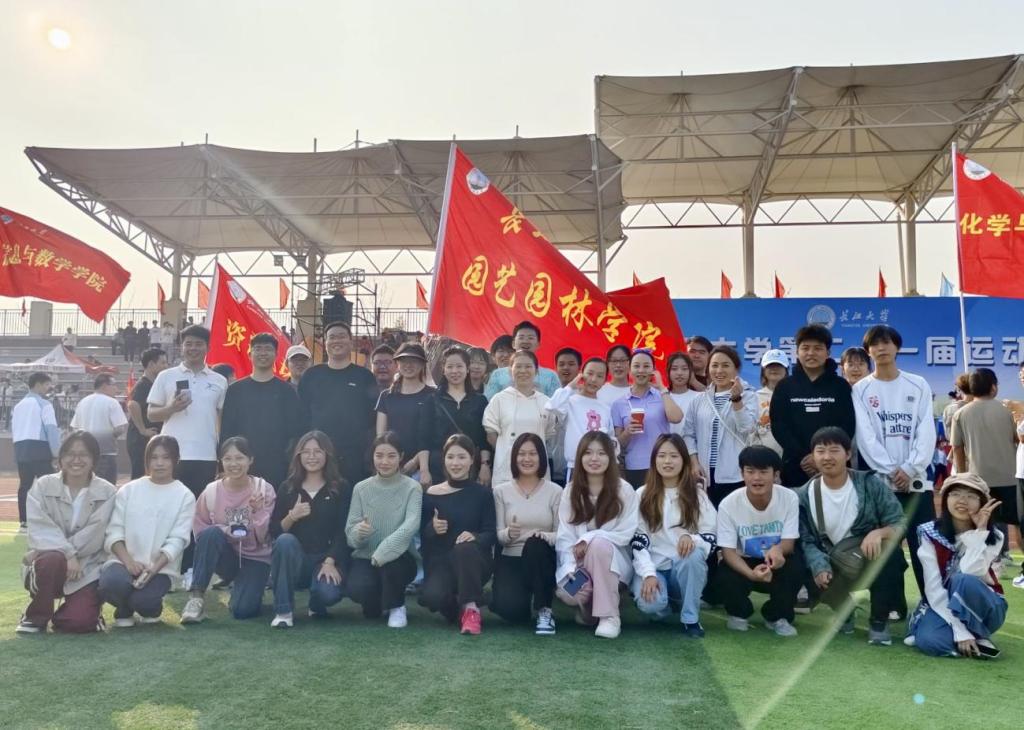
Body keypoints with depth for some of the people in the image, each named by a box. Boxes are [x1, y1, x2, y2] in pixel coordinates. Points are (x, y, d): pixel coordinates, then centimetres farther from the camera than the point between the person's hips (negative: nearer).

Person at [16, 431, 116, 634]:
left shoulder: (107, 492, -4)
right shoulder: (42, 486, -1)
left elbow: (92, 536, -13)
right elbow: (40, 530, -13)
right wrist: (67, 554, -27)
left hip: (88, 568, 0)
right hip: (49, 563, 1)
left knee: (79, 621, -22)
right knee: (53, 559, -35)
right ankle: (36, 616, -7)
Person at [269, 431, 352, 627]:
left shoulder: (341, 488, 3)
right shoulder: (287, 488, 9)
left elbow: (343, 531, -4)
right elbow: (274, 532, 4)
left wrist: (329, 562, -18)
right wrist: (291, 517, -16)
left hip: (327, 559, -2)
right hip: (295, 559, 2)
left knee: (329, 593, -32)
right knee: (285, 540, -32)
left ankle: (317, 605, 9)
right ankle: (283, 611, -20)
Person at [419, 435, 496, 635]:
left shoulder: (483, 493, 1)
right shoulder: (431, 494, 3)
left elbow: (491, 534, -5)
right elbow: (423, 536, 5)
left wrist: (474, 537, -28)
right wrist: (433, 529, -19)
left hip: (474, 562, -1)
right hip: (441, 562, 1)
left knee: (465, 548, -38)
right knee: (432, 596, -32)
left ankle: (471, 609, -21)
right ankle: (456, 608, 6)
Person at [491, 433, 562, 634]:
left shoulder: (555, 491, -1)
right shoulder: (501, 491, 3)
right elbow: (498, 536, 0)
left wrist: (544, 536, -26)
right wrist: (509, 533, -24)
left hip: (541, 559, -1)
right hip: (510, 560, 1)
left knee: (535, 544, -37)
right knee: (510, 609, -26)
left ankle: (544, 611, -21)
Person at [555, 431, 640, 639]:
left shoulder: (624, 490, -8)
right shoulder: (570, 491, 1)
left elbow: (626, 534, -10)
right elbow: (564, 536, -4)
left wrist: (589, 539, -18)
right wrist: (571, 567, -20)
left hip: (612, 559, -2)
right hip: (579, 561, 2)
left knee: (598, 543, -35)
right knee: (566, 592, -30)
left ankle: (610, 616, -25)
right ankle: (587, 605, 9)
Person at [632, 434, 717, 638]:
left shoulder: (697, 495, 5)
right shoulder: (642, 495, 2)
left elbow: (711, 537, -1)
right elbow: (638, 541, -4)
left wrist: (692, 537, -24)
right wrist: (649, 574, -19)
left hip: (686, 568, 1)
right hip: (653, 567, -1)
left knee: (695, 552, -35)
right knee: (650, 604, -33)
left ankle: (690, 618, -17)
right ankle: (666, 603, 7)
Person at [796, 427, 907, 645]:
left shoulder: (871, 484, -7)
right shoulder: (804, 495, -3)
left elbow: (900, 524, -11)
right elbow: (806, 541, -7)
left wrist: (879, 532, -32)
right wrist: (819, 567, -26)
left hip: (874, 562, -1)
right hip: (836, 568, 1)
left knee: (890, 550, -33)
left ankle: (879, 620, -10)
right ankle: (844, 610, 9)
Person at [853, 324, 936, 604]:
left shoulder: (918, 385, 9)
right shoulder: (861, 390, 5)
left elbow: (927, 430, 0)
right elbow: (866, 436, -3)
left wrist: (910, 469, -12)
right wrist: (892, 471, -13)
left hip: (916, 478, 1)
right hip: (880, 480, -1)